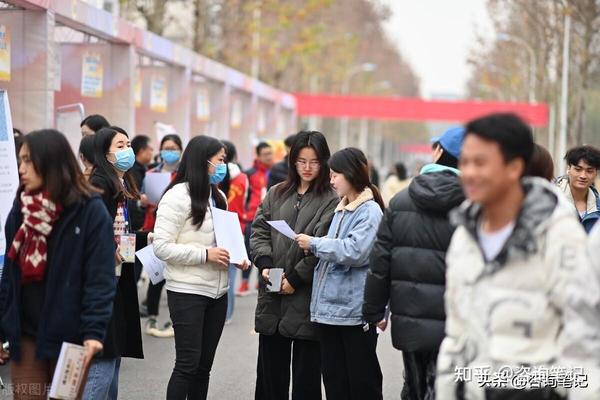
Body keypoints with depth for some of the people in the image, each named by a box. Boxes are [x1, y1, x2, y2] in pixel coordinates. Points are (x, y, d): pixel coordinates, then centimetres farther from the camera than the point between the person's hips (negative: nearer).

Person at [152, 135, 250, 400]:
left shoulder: (218, 197, 14)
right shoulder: (177, 196, -11)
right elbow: (161, 247, -16)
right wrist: (204, 254, -20)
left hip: (217, 291, 7)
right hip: (187, 291, -7)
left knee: (204, 365, 11)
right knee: (188, 364, -5)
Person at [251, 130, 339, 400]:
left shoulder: (331, 201, -5)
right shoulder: (276, 194, 13)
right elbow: (259, 230, 10)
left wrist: (296, 278, -14)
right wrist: (265, 263, -7)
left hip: (307, 299, -5)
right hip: (272, 297, 5)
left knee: (306, 377, 3)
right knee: (270, 371, 13)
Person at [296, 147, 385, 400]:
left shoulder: (370, 211, -11)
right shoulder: (341, 210, 16)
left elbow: (355, 251, -23)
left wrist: (315, 243, -13)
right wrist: (314, 247, 3)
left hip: (355, 311, -8)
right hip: (329, 307, 8)